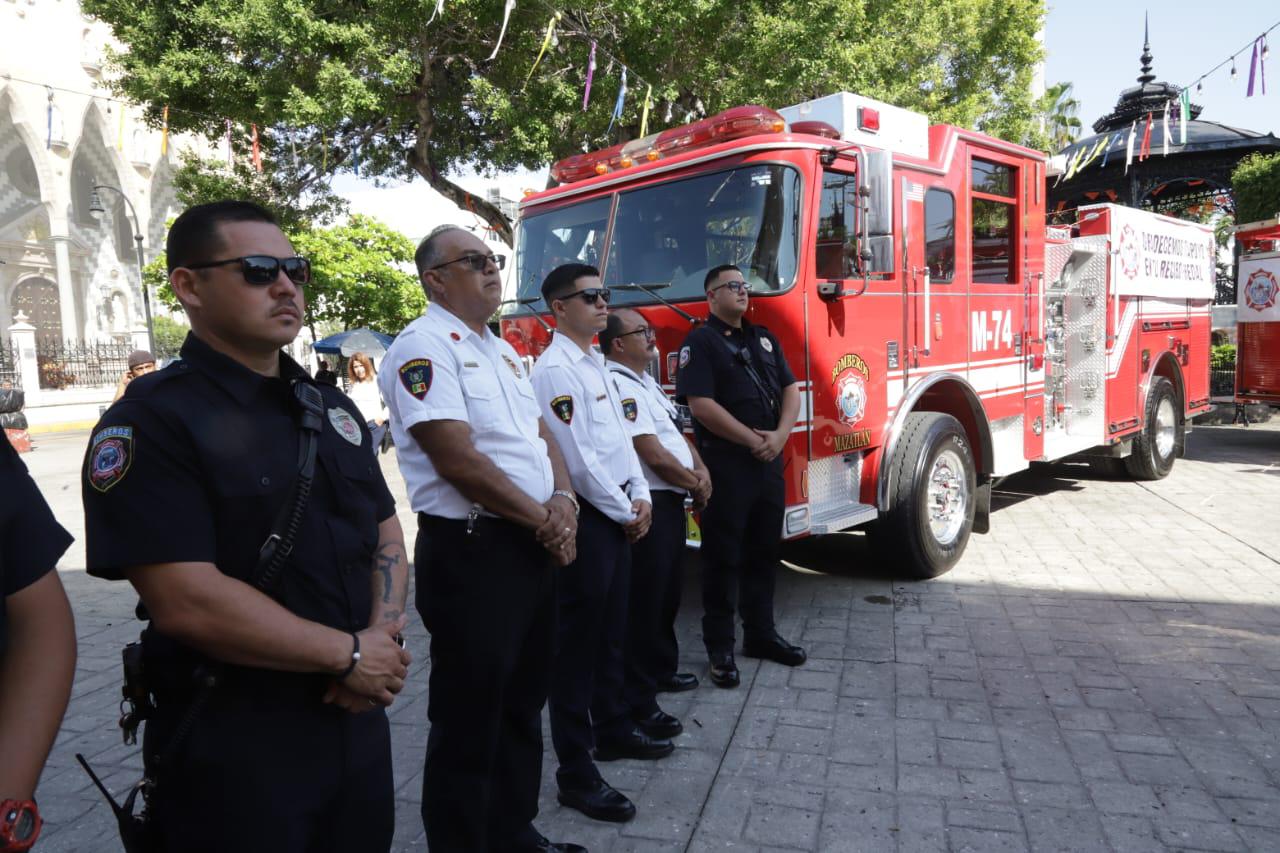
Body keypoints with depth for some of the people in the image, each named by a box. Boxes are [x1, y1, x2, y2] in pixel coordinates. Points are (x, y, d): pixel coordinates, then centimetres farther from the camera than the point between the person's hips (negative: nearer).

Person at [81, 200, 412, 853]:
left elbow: (385, 534, 10)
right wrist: (349, 654, -15)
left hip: (356, 720, 7)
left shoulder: (332, 407, 8)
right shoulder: (151, 421, -14)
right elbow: (186, 602, -22)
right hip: (232, 747, -6)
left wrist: (384, 636, -8)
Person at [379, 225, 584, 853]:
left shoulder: (501, 350, 16)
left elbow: (541, 435, 14)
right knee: (470, 719, 5)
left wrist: (562, 499, -6)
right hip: (471, 554, -9)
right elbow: (458, 459, -21)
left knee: (522, 704, 20)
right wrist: (542, 519, -13)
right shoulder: (424, 346, -13)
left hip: (532, 550, 9)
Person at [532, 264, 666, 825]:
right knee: (578, 642, -1)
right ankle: (575, 772, 10)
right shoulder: (555, 369, -16)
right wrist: (623, 513, -11)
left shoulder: (596, 363, 13)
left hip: (617, 513, 9)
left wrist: (640, 497, 4)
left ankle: (612, 730, 36)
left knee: (611, 633, 19)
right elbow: (577, 460, -20)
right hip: (584, 518, -9)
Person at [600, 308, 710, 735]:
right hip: (646, 507, -11)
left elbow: (676, 432, 20)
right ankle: (637, 703, 5)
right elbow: (654, 456, -21)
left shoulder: (647, 382, 16)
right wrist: (696, 486, -7)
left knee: (667, 594, 21)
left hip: (670, 502, 11)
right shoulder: (618, 386, -18)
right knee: (643, 601, -4)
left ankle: (661, 670, 38)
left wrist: (700, 469, 2)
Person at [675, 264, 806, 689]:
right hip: (726, 462, -7)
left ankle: (760, 633, 28)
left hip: (770, 461, 7)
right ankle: (720, 647, 10)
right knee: (723, 555, 0)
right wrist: (752, 440, -15)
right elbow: (701, 404, -17)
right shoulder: (700, 342, -6)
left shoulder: (765, 338, 15)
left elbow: (790, 390, 10)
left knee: (764, 550, 14)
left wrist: (779, 435, -8)